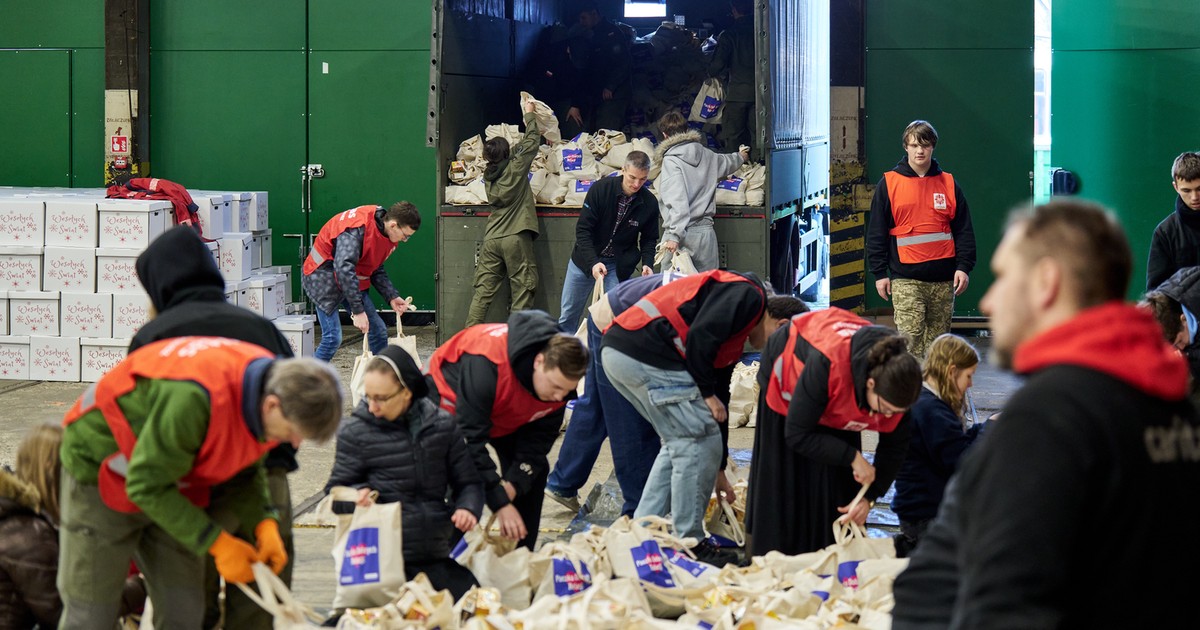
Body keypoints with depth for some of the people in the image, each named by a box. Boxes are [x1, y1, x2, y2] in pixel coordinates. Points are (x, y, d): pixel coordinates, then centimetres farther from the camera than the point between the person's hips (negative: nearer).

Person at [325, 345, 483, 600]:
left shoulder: (442, 425, 7)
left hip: (438, 557, 3)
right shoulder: (355, 433, 1)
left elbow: (468, 482, 13)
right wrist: (357, 495, -18)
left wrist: (468, 508, -9)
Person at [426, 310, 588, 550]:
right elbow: (471, 439, -42)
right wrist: (500, 504, -44)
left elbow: (536, 443, -16)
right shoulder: (488, 363, -45)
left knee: (535, 471, -5)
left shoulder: (560, 380, -24)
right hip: (454, 398, -6)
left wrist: (510, 489, -33)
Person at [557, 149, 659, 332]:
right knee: (568, 314, 9)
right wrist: (593, 262, -30)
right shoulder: (600, 189, -19)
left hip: (619, 264, 0)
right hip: (586, 258, 0)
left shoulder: (649, 203, -12)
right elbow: (583, 229, -18)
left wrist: (648, 264, -17)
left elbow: (649, 239, 2)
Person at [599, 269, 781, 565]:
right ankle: (687, 543, 5)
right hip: (646, 352, -10)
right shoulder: (748, 295, 1)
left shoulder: (734, 341, 29)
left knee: (683, 443, 21)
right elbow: (700, 337, -16)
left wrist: (716, 472, 35)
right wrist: (708, 393, -6)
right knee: (699, 443, -1)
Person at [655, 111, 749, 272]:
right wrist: (741, 157, 59)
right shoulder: (706, 155, 11)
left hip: (684, 233, -6)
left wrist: (674, 235, -24)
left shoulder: (671, 160, -9)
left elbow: (677, 200, -20)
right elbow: (727, 162, 35)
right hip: (706, 231, 6)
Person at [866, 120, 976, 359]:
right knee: (910, 339, -11)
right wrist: (879, 273, 0)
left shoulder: (949, 184, 10)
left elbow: (964, 230, 10)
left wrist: (964, 267, 0)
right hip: (906, 279, -3)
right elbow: (876, 232, 4)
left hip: (944, 280, 3)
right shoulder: (889, 184, 3)